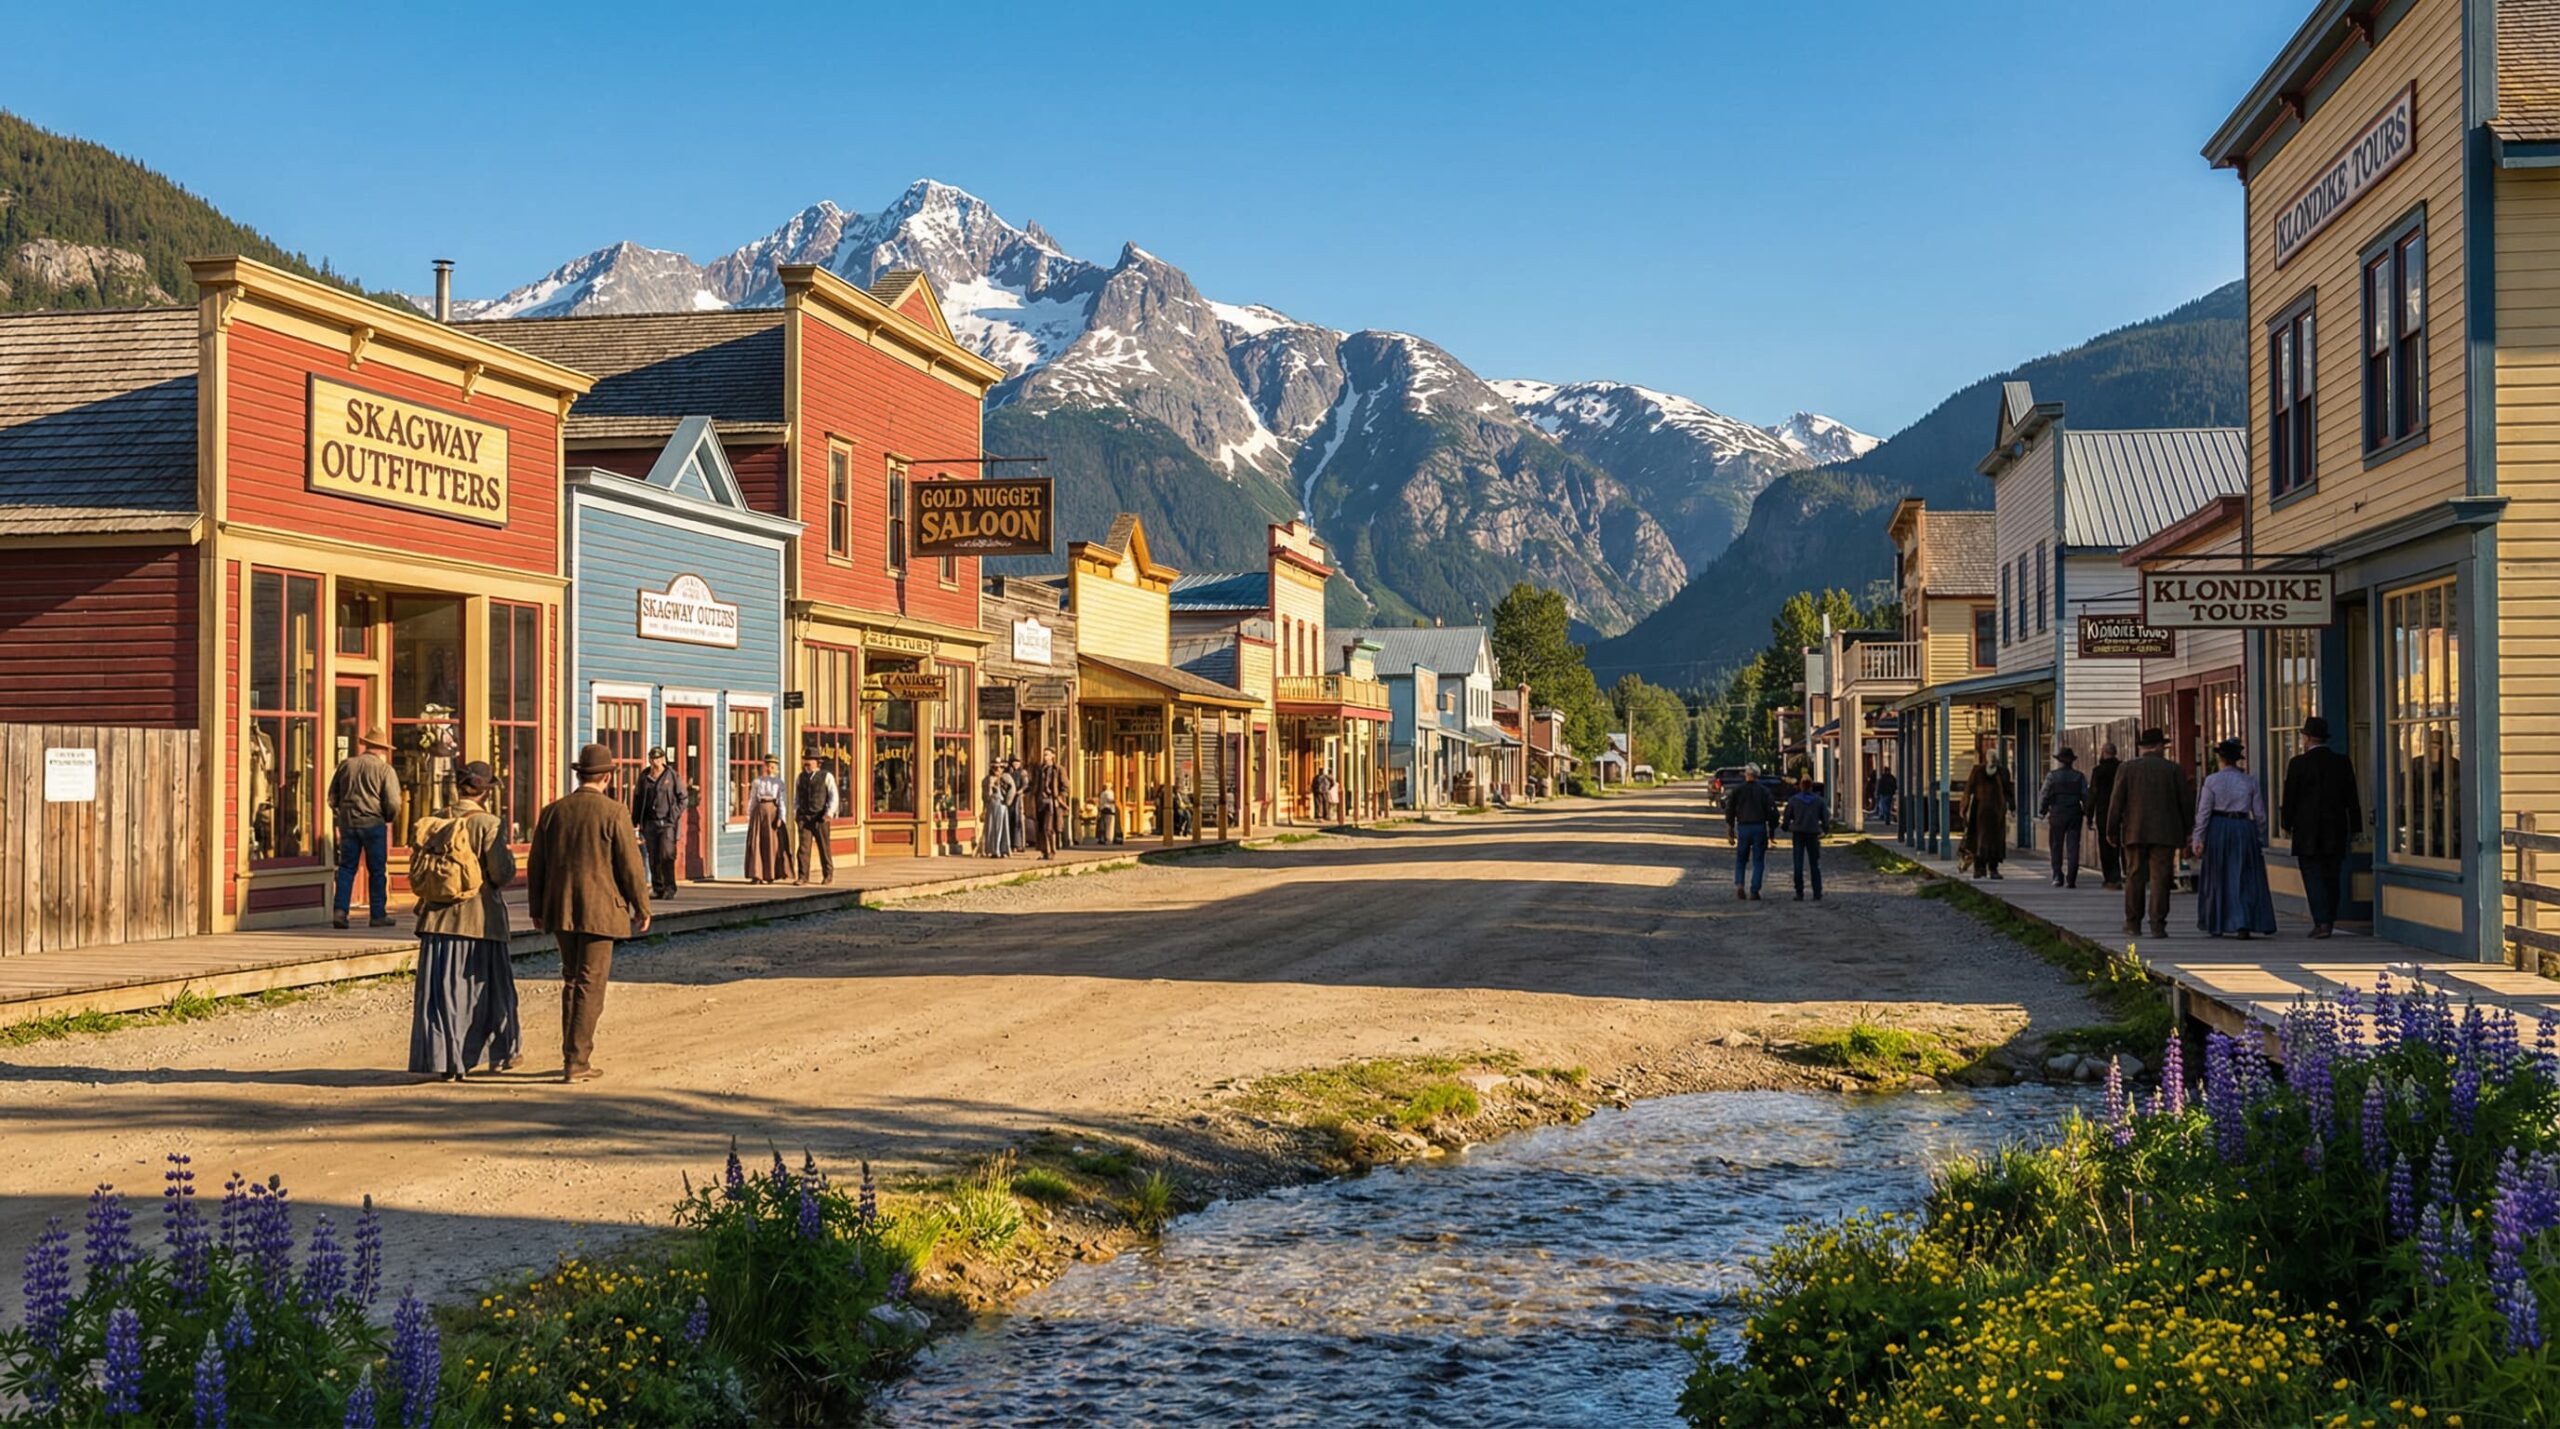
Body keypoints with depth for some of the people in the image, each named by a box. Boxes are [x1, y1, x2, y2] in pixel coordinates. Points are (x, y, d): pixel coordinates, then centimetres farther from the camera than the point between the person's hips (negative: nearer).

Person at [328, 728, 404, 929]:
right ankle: (378, 915, 9)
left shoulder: (346, 765, 5)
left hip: (348, 822, 3)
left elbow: (332, 796, 11)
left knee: (346, 868, 10)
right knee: (377, 871, 6)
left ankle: (340, 910, -1)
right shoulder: (385, 769, -7)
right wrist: (390, 819, 8)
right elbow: (393, 803, -12)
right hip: (373, 823, -3)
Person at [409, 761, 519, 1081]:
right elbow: (502, 874, -15)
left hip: (438, 919, 3)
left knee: (440, 989, 6)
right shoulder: (487, 824, -11)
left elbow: (416, 871, 7)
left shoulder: (435, 823, 3)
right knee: (485, 988, 10)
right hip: (479, 919, -3)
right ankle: (500, 1052, 22)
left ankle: (442, 1059, 4)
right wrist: (508, 855, 5)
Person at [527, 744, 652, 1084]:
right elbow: (630, 865, -9)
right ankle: (577, 1062, -1)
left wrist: (537, 909, 19)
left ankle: (573, 1053, 19)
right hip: (599, 910, -5)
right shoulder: (614, 813, -9)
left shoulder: (552, 811, 4)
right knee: (591, 985, 0)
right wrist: (642, 907, 2)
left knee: (572, 979, 17)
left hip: (561, 909, 5)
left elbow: (536, 864, 9)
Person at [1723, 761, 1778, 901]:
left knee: (1740, 859, 13)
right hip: (1760, 828, -1)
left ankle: (1739, 884, -8)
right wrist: (1772, 829, 4)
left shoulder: (1736, 790, 2)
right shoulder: (1764, 791, -1)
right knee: (1758, 861, 5)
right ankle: (1754, 890, -2)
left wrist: (1729, 828, 10)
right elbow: (1771, 811, -3)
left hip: (1743, 828, 1)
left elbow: (1729, 810, 3)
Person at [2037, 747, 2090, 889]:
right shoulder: (2080, 777, 2)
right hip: (2075, 814, 1)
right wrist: (2088, 814, 7)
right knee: (2073, 847, 1)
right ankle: (2071, 880, -3)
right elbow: (2086, 796, 0)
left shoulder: (2052, 776, -3)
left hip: (2057, 814, -1)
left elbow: (2044, 796, -5)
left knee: (2056, 846, 10)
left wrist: (2041, 813, 3)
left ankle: (2058, 876, 5)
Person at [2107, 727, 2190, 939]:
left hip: (2135, 832, 1)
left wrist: (2112, 830, 5)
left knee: (2135, 876, 10)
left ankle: (2133, 922, 16)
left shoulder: (2127, 768, 1)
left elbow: (2116, 801, -1)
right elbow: (2184, 804, 4)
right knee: (2160, 878, -2)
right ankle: (2157, 924, -7)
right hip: (2164, 834, -1)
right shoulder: (2175, 770, 2)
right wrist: (2184, 833, 14)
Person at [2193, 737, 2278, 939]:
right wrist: (2261, 839, 13)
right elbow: (2259, 814, 4)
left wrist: (2198, 839, 0)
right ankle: (2243, 924, -9)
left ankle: (2216, 925, 18)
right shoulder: (2250, 781, 1)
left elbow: (2203, 813, -4)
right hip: (2244, 829, 1)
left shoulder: (2212, 780, -4)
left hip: (2218, 830, -1)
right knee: (2244, 879, 4)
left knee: (2217, 879, 11)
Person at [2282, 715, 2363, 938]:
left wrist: (2288, 825, 7)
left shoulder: (2299, 764, -8)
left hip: (2308, 833, -4)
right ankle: (2329, 922, 15)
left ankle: (2322, 922, -12)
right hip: (2336, 834, 4)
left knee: (2313, 876, -2)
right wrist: (2355, 830, 11)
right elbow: (2352, 799, 6)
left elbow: (2290, 798, -5)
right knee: (2332, 878, 11)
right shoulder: (2342, 763, 4)